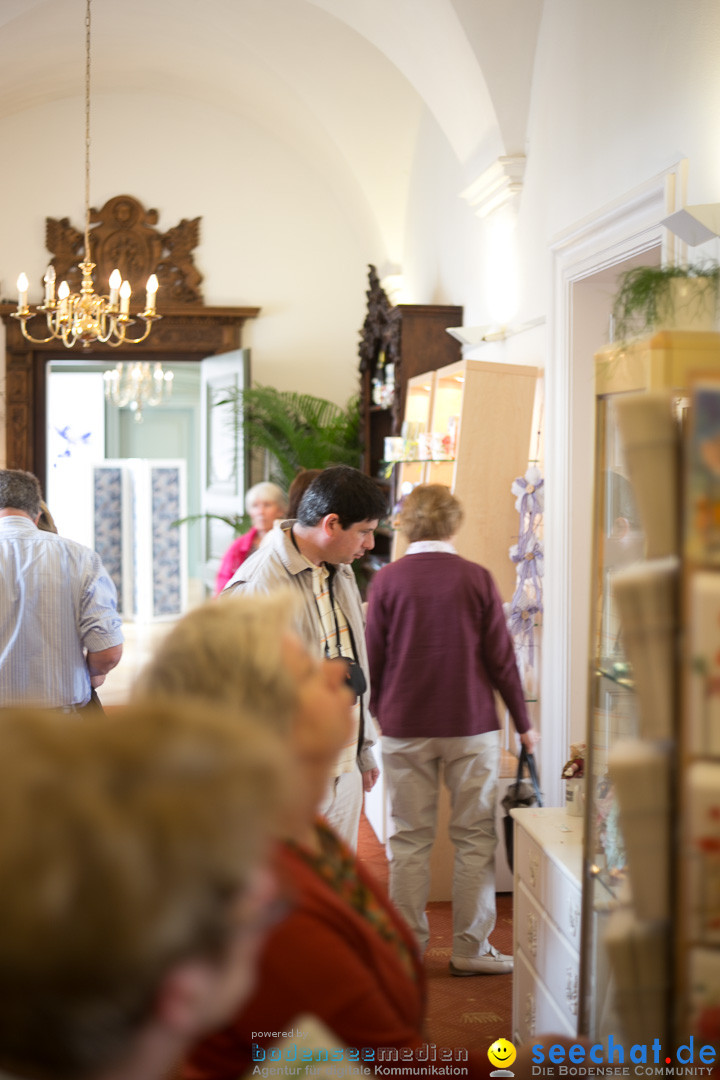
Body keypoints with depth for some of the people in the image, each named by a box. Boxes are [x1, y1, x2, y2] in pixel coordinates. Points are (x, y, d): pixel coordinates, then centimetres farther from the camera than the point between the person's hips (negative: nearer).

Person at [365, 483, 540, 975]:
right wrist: (524, 722, 9)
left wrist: (377, 713, 18)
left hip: (405, 729, 1)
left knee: (410, 839, 8)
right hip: (472, 725, -1)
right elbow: (501, 658, -1)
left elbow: (373, 659, 3)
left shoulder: (387, 580, -2)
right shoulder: (477, 578, -3)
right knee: (475, 838, 6)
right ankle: (471, 948, 9)